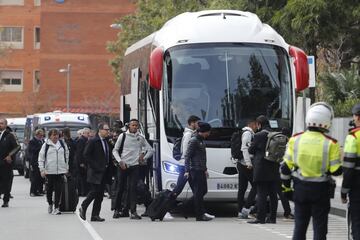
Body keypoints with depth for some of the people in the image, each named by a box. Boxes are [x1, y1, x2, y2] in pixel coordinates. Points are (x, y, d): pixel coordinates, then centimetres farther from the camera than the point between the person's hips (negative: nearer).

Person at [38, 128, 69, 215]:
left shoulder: (62, 144, 9)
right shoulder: (46, 145, 0)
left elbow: (67, 156, 18)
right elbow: (41, 158, 0)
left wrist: (66, 168, 15)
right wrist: (42, 170, -6)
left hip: (60, 171, 2)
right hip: (49, 171, -1)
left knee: (58, 190, -5)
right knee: (49, 189, 8)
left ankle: (56, 207, -1)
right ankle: (50, 204, 29)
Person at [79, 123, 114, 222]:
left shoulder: (107, 141, 13)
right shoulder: (93, 141, -8)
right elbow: (86, 154, -12)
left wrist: (110, 168, 8)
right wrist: (94, 166, -15)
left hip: (104, 172, 7)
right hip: (96, 172, -7)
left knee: (100, 195, 5)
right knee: (94, 191, -11)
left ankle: (95, 215, 8)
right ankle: (83, 208, 8)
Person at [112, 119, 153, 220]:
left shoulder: (141, 138, 7)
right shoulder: (123, 136, 2)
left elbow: (150, 150, 15)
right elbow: (115, 150, 5)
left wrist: (144, 157, 0)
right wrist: (120, 161, -8)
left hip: (135, 166, 1)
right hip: (124, 165, -1)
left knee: (132, 188, -5)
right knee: (121, 188, 3)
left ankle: (133, 211, -7)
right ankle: (117, 210, 15)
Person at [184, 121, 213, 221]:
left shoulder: (201, 140, 15)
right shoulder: (194, 141, -13)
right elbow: (187, 156, -15)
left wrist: (205, 169, 28)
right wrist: (187, 171, -21)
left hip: (201, 171, 9)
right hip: (195, 170, -9)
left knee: (203, 191, 11)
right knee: (198, 193, -6)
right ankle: (199, 216, -3)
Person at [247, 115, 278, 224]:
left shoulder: (259, 135, -12)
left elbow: (251, 150, -4)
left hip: (262, 168, -6)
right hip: (274, 170, 6)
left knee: (261, 194, -4)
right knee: (273, 194, 9)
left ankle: (260, 217, -6)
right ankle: (272, 217, 12)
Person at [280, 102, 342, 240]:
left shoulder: (295, 140, -5)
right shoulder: (330, 144, -14)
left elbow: (286, 166, 0)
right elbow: (336, 171, -12)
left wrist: (286, 184, 16)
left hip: (300, 188, 3)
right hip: (320, 189, -3)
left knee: (300, 225, 14)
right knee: (319, 228, 6)